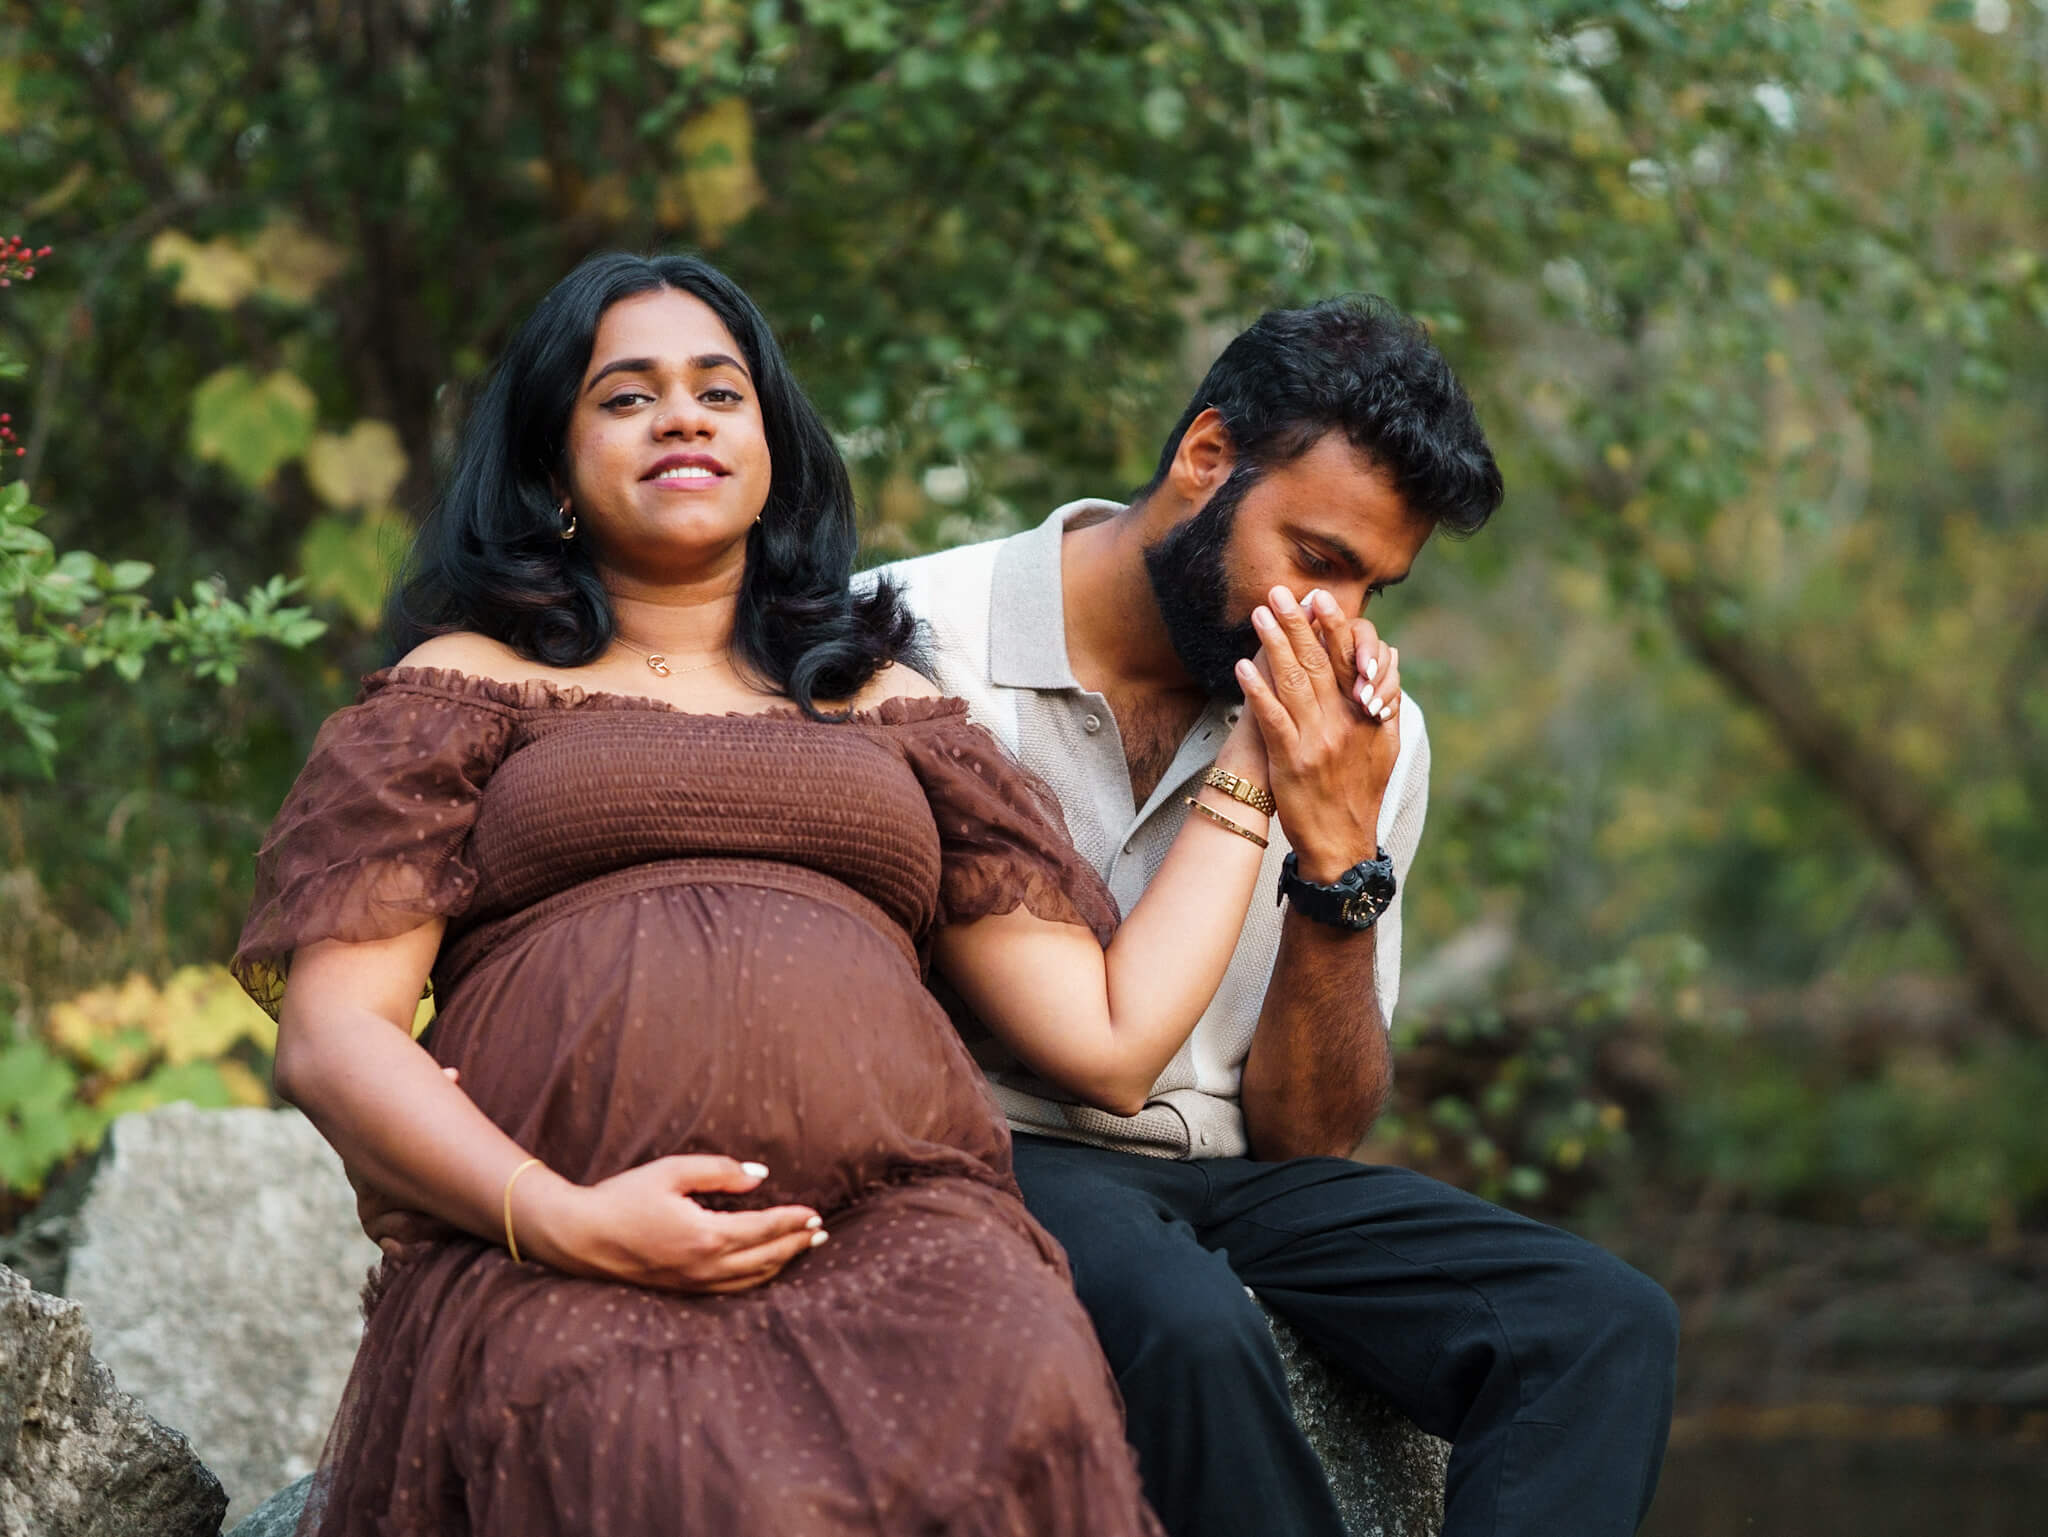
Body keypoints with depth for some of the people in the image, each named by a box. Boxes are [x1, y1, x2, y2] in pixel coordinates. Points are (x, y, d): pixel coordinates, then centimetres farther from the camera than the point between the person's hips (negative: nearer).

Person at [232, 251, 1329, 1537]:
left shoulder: (886, 706, 29)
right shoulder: (471, 683, 21)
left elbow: (1111, 1039, 21)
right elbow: (329, 1037, 8)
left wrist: (1255, 762, 27)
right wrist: (560, 1222, -9)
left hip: (897, 1222, 2)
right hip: (562, 1271, -2)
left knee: (1027, 1423, -36)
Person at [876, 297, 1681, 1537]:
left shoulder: (1364, 736, 6)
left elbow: (1309, 1140, 3)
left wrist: (1340, 863, -13)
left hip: (1237, 1173, 5)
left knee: (1608, 1327, -19)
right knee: (1189, 1330, -38)